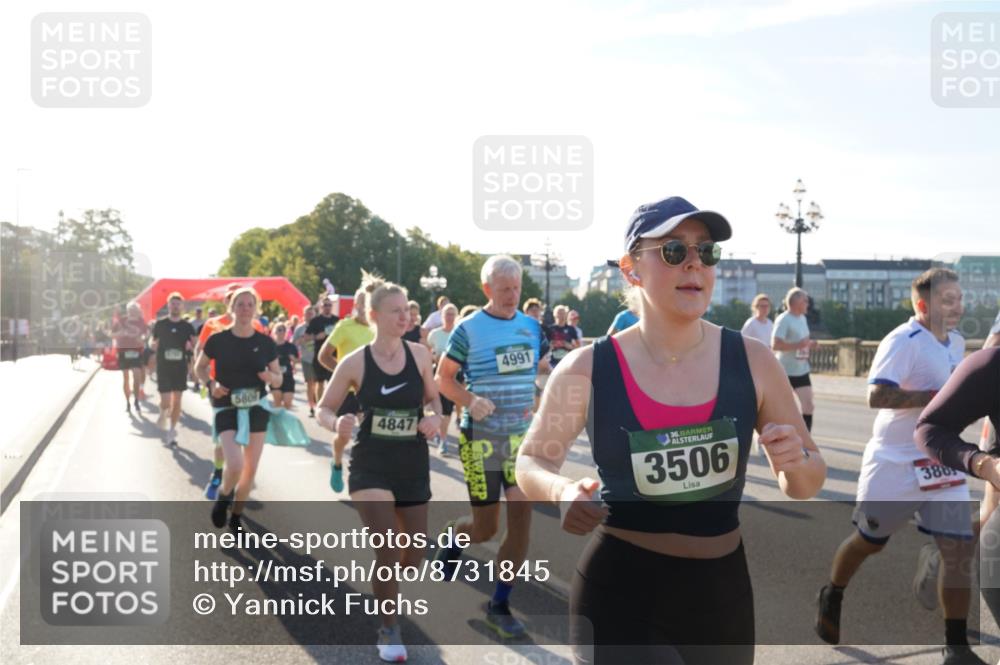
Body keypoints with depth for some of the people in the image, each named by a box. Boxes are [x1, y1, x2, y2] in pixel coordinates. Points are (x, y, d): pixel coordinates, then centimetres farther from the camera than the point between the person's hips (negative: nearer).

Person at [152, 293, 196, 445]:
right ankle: (163, 416, 26)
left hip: (180, 367, 2)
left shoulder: (187, 327, 4)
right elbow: (154, 344, 9)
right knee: (166, 401, -8)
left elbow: (194, 346, 9)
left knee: (177, 400, 4)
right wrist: (154, 344, -13)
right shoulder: (160, 324, 1)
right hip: (163, 367, -2)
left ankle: (171, 432, 16)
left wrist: (190, 346, -13)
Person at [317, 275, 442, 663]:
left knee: (414, 555, 11)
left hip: (414, 466, 4)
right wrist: (337, 424, -22)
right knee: (387, 551, -14)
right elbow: (324, 409, 0)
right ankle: (389, 630, 9)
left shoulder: (419, 354, -2)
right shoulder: (355, 362, -9)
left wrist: (434, 417, -11)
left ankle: (385, 585, 47)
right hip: (371, 467, -3)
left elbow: (433, 398, 11)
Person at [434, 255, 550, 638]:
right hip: (482, 439, -4)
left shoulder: (531, 326, 4)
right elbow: (443, 378, -4)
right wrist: (470, 400, -22)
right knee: (485, 528, 2)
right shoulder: (469, 329, -9)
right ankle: (454, 537, 39)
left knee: (521, 520, -3)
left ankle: (499, 606, 11)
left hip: (523, 437, 4)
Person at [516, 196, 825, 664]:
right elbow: (532, 461, 5)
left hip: (722, 591, 3)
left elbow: (804, 485, 6)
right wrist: (561, 492, -17)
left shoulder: (752, 362, -5)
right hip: (619, 594, -3)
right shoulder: (586, 370, -11)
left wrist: (795, 464, -17)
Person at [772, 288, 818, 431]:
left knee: (808, 406, 1)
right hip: (786, 371, -8)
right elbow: (775, 344, -24)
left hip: (802, 371, 8)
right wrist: (798, 345, -28)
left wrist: (810, 344, 5)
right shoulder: (784, 320, -15)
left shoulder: (802, 318, 13)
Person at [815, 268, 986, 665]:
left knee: (960, 549, -3)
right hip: (896, 464, -6)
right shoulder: (903, 341, -19)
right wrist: (937, 396, -31)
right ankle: (831, 598, 40)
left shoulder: (957, 343, 8)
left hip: (943, 464, 6)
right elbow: (876, 396, -30)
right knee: (869, 541, 12)